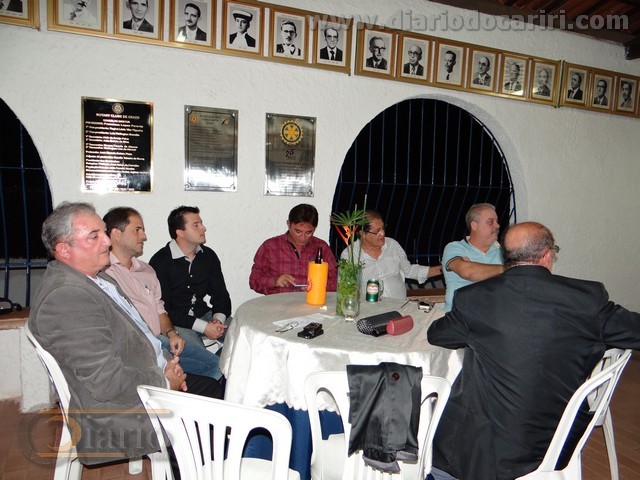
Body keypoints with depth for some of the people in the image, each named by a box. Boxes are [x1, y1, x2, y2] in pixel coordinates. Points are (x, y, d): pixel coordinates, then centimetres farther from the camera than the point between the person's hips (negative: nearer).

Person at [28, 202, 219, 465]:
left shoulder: (95, 278, 6)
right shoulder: (66, 299, -27)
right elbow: (107, 382, -29)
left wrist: (164, 363, 1)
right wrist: (164, 383, -14)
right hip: (120, 417, -10)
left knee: (211, 388, 14)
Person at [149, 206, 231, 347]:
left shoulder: (208, 255, 8)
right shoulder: (160, 261, -9)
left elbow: (221, 294, 10)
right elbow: (163, 309, -13)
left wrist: (218, 319, -13)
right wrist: (203, 327, -20)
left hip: (208, 315, 6)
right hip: (177, 322, -5)